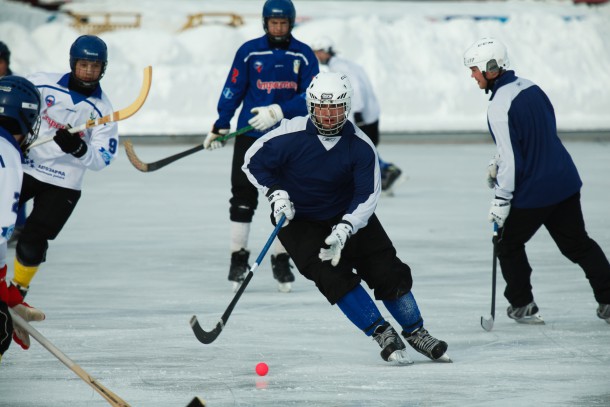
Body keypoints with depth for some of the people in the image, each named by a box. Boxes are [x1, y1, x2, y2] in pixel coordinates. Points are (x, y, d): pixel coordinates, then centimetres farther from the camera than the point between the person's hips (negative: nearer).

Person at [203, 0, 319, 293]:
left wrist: (278, 112, -21)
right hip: (250, 134, -1)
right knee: (243, 197, -1)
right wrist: (219, 127, 0)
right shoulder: (249, 52, -2)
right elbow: (233, 90, 2)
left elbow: (310, 96, -8)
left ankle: (281, 259, 16)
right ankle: (238, 257, 7)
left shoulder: (303, 55, -1)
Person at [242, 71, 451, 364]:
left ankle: (416, 333, 15)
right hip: (298, 219, -2)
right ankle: (383, 335, -11)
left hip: (348, 216, 2)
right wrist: (275, 193, -19)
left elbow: (368, 195, -16)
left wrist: (344, 229, -29)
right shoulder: (290, 137, -21)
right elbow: (253, 161, -7)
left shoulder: (360, 146, -17)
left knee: (388, 271, -3)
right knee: (336, 277, -19)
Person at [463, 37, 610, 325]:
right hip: (565, 182, 7)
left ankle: (522, 306, 19)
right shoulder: (530, 88, 6)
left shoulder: (500, 107, -20)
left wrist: (501, 200, -16)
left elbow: (512, 160, -22)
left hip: (532, 193, -7)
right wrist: (498, 162, 21)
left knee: (508, 244, 14)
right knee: (578, 244, 15)